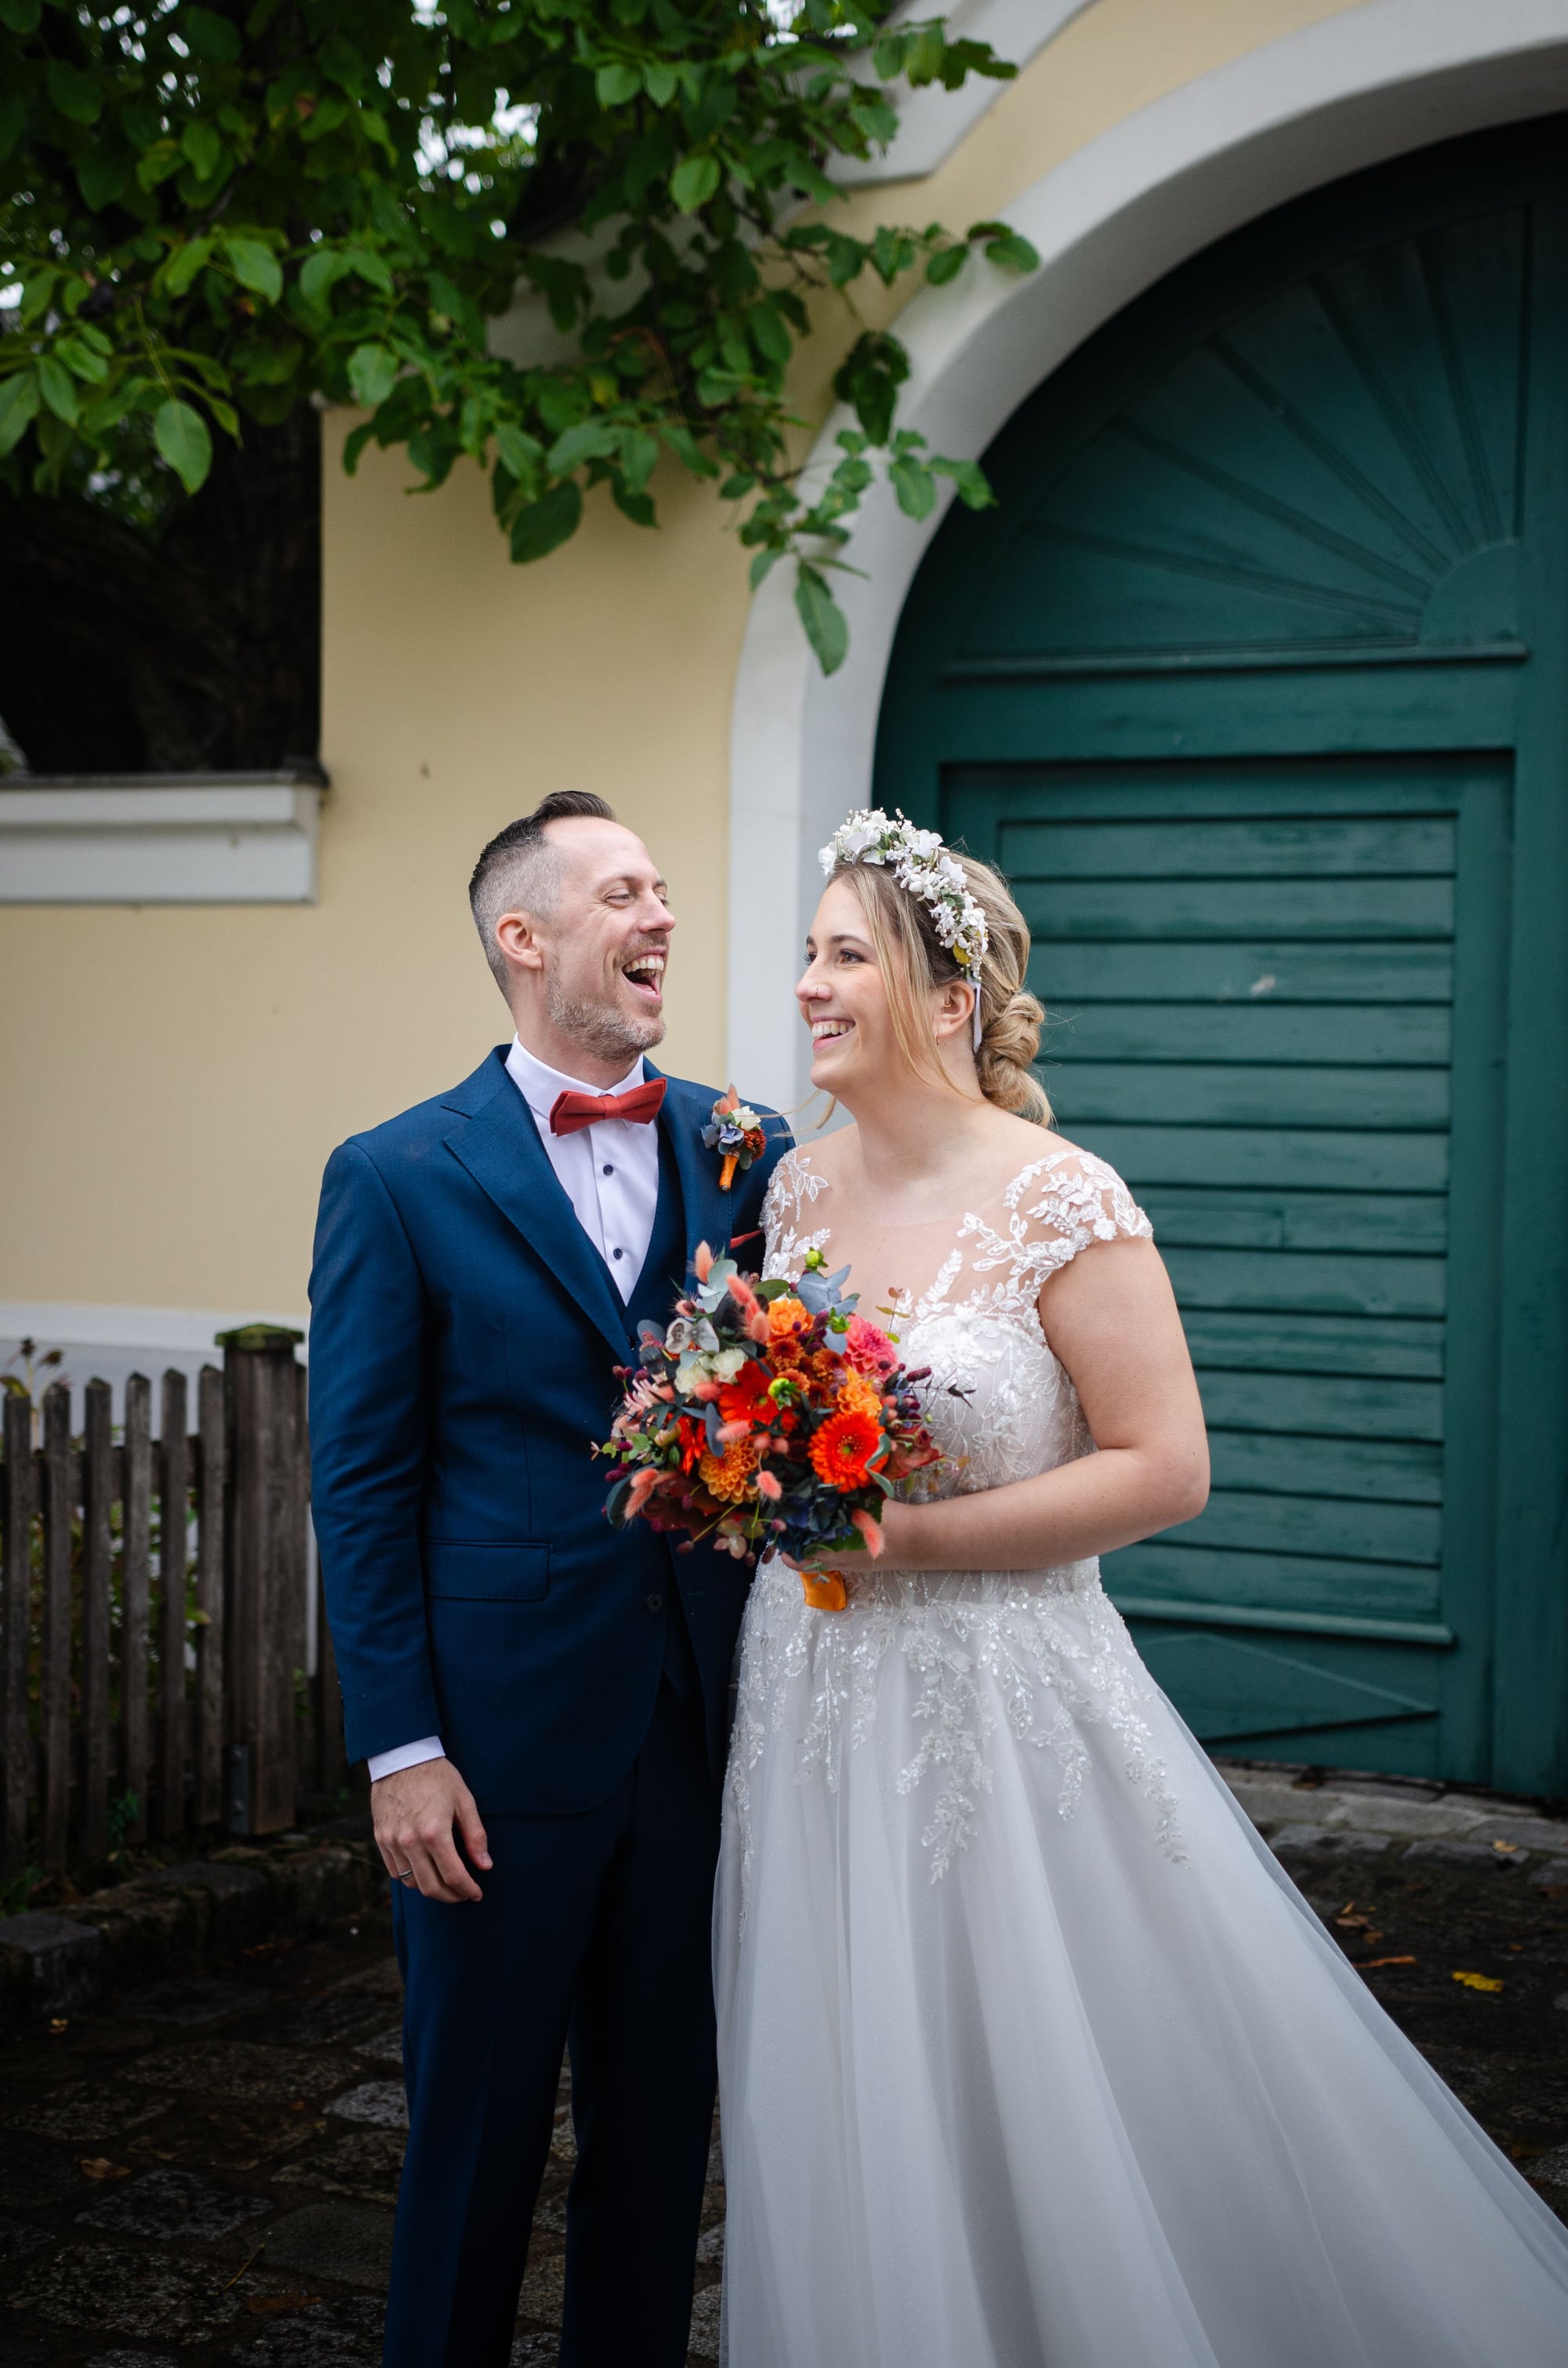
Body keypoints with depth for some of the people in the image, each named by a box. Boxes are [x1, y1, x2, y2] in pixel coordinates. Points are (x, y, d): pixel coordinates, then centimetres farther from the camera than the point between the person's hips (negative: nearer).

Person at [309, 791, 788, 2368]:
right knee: (478, 2123, 11)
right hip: (503, 1736, -3)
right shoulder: (396, 1177, -5)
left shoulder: (748, 1155, 4)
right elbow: (360, 1485, -5)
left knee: (663, 2117, 16)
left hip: (708, 1726, 3)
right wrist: (398, 1747, -9)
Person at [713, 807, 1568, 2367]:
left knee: (1037, 2116, 5)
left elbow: (1163, 1469, -15)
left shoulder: (1059, 1205, -14)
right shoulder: (799, 1192, 5)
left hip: (1000, 1705, -6)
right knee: (847, 2123, 14)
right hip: (814, 1707, 6)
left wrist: (912, 1538, -18)